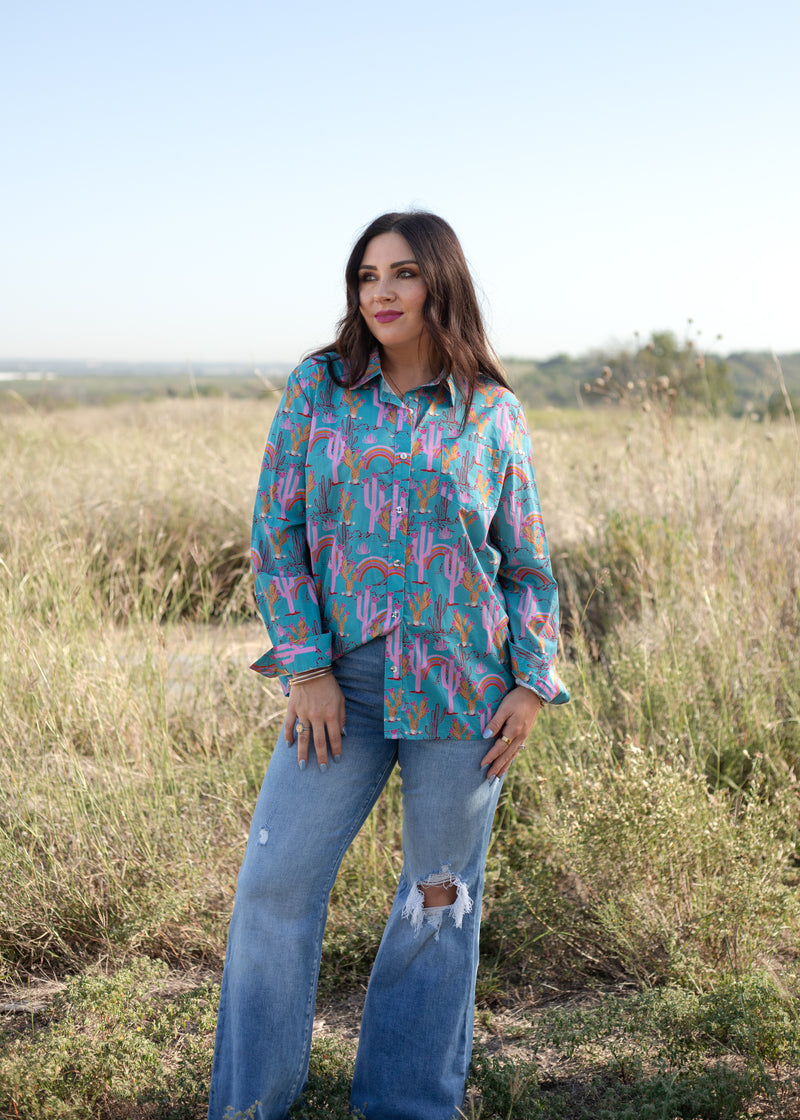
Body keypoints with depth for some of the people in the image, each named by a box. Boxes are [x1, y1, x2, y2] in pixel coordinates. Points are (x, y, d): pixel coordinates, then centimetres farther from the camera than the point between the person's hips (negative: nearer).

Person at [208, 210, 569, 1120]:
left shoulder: (492, 412, 3)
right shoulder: (317, 388, 3)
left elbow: (527, 562, 6)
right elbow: (275, 533, 1)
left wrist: (533, 685, -2)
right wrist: (306, 668, -6)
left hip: (462, 688, 0)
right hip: (343, 680, 1)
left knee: (442, 896, 8)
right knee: (275, 882, -1)